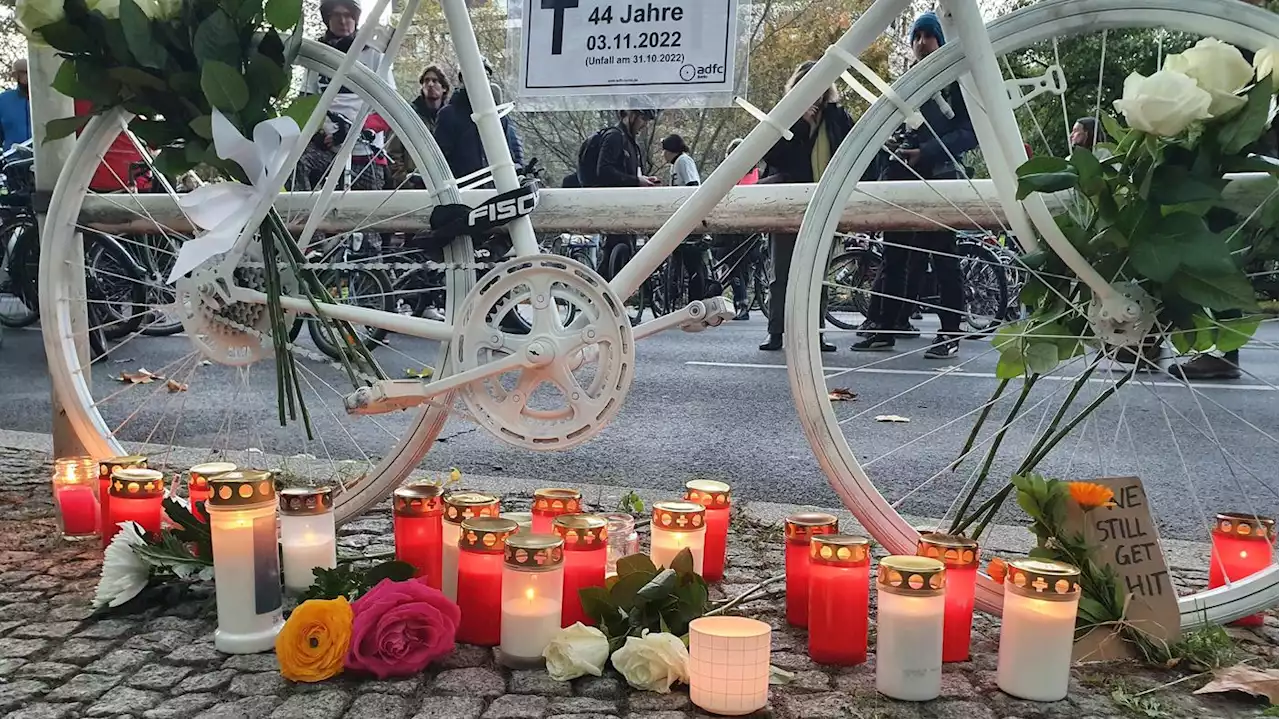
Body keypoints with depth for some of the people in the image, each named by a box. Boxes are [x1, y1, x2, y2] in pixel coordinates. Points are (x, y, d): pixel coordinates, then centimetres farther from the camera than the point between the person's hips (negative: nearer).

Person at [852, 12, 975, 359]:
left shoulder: (957, 80, 3)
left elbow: (970, 132, -6)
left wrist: (925, 152, -16)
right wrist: (890, 139, 1)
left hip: (939, 177, -5)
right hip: (901, 177, 6)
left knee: (942, 255, -5)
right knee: (895, 255, 4)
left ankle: (950, 333, -1)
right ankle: (885, 329, 8)